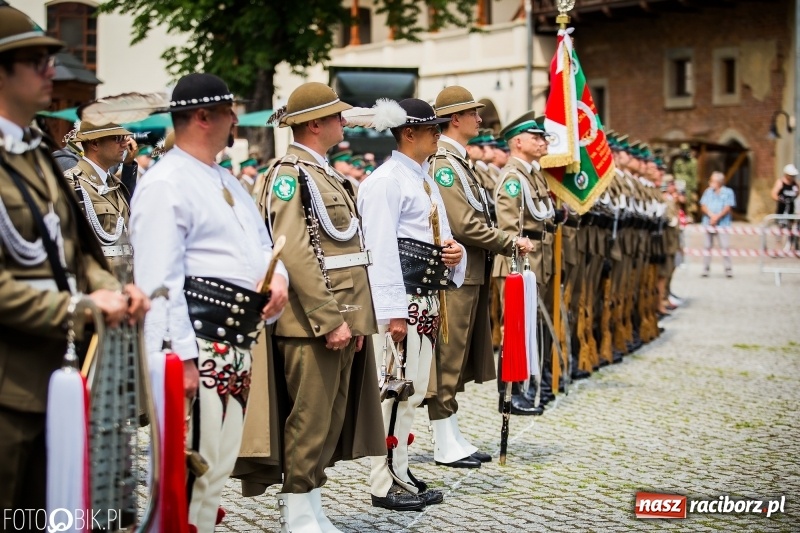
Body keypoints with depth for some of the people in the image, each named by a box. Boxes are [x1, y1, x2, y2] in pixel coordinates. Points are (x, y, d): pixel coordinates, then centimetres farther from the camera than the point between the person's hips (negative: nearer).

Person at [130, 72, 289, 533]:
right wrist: (179, 357, -22)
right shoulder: (165, 184, -11)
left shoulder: (227, 181, 19)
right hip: (199, 341, -9)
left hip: (238, 341, 9)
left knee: (220, 463, 16)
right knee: (193, 465, -6)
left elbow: (261, 244, 23)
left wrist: (277, 276, -1)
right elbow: (159, 281, -17)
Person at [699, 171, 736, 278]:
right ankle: (705, 269, 8)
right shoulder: (708, 191, 13)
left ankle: (728, 269, -7)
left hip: (722, 223, -3)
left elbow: (728, 208, -4)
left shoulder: (728, 192, 3)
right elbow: (703, 206, 5)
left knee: (724, 246, -10)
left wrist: (717, 217, -15)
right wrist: (711, 215, -11)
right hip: (708, 222, 3)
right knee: (707, 246, 4)